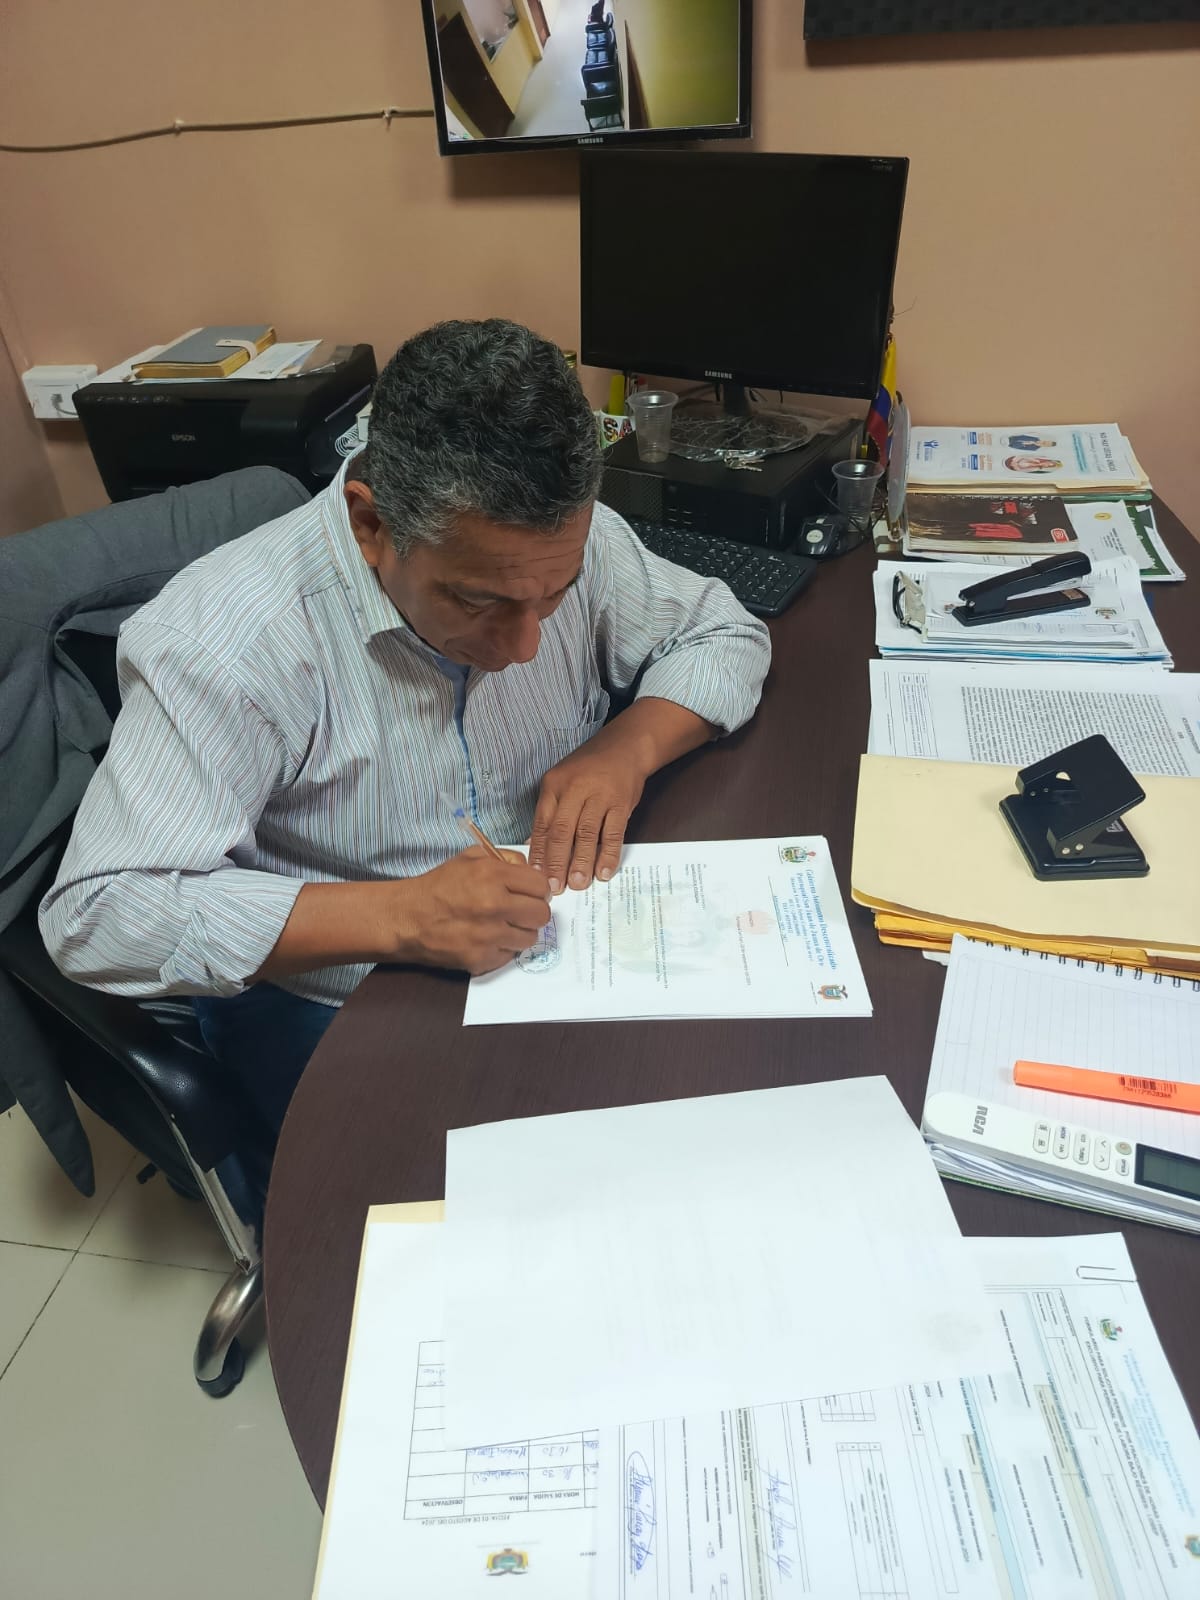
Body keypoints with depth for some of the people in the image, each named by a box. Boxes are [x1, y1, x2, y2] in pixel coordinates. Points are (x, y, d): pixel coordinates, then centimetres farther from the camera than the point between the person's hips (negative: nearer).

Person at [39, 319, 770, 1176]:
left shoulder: (564, 543, -11)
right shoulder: (225, 643, -26)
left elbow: (724, 630, 2)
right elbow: (94, 915, -26)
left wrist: (626, 748, -19)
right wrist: (397, 916, -36)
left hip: (556, 936, 5)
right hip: (334, 1002, -4)